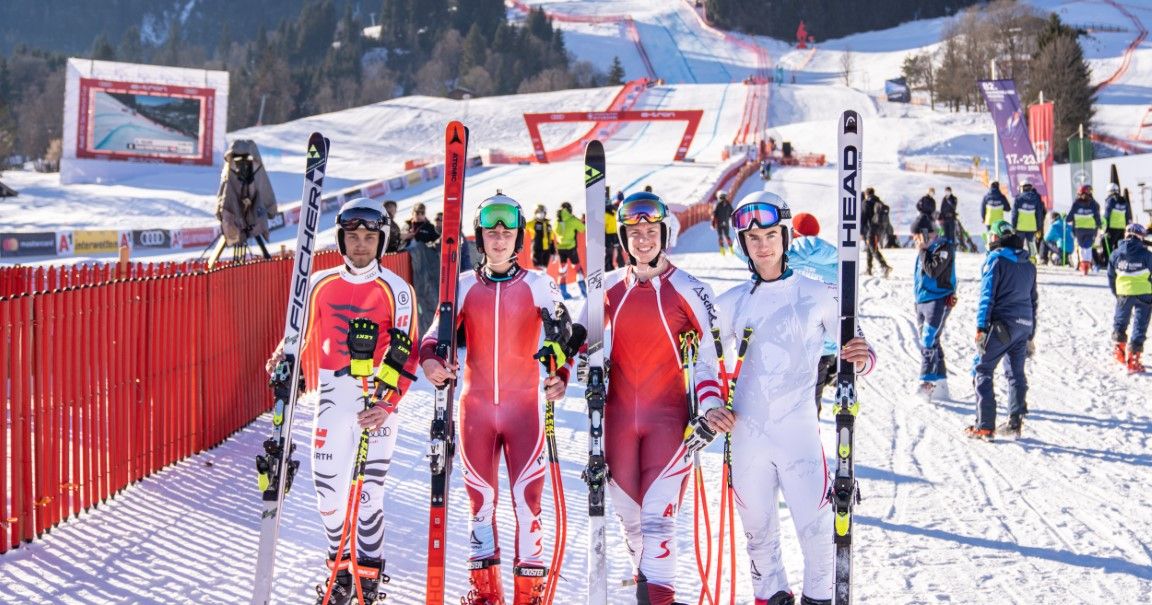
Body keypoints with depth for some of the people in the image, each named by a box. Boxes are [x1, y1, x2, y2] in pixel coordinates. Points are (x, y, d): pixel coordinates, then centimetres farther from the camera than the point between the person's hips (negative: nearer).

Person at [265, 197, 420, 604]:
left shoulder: (395, 290, -4)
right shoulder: (321, 285, 6)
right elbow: (304, 339, 15)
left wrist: (387, 404, -17)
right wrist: (284, 362, -5)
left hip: (377, 403, -3)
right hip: (331, 400, 3)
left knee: (368, 493, -4)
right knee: (327, 489, 5)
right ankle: (340, 567, 26)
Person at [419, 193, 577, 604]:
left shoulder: (538, 286, 0)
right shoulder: (465, 286, 5)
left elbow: (564, 334, -7)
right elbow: (437, 332, 4)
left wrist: (562, 373, -26)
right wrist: (430, 360, -19)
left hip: (524, 405, -2)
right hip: (476, 405, 2)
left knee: (527, 498, -8)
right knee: (480, 499, 8)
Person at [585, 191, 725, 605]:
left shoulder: (688, 290, -3)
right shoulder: (610, 288, 7)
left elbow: (708, 353, -1)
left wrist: (710, 406, -13)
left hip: (669, 416, -4)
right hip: (618, 415, 4)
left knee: (658, 515, -14)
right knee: (628, 512, 10)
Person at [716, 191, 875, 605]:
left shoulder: (818, 297, -3)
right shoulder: (730, 304, 6)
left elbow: (857, 349, -1)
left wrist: (861, 359, -23)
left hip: (798, 430, -3)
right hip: (747, 431, 3)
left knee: (815, 526, -4)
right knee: (757, 528, 11)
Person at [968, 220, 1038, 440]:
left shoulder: (996, 259, -6)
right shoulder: (1029, 265, 15)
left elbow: (987, 296, -12)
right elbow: (1032, 300, 19)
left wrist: (981, 328, -13)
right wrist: (1030, 336, 25)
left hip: (1001, 325, -7)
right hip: (1024, 325, 7)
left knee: (983, 370, -2)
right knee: (1016, 373, 15)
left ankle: (985, 426, -7)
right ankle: (1015, 422, 15)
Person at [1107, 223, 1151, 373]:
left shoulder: (1116, 254, -1)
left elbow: (1111, 276, 8)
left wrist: (1116, 293, 22)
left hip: (1124, 293, 2)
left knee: (1120, 321, 26)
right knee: (1139, 327, 3)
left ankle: (1119, 347, 33)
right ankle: (1133, 359, -1)